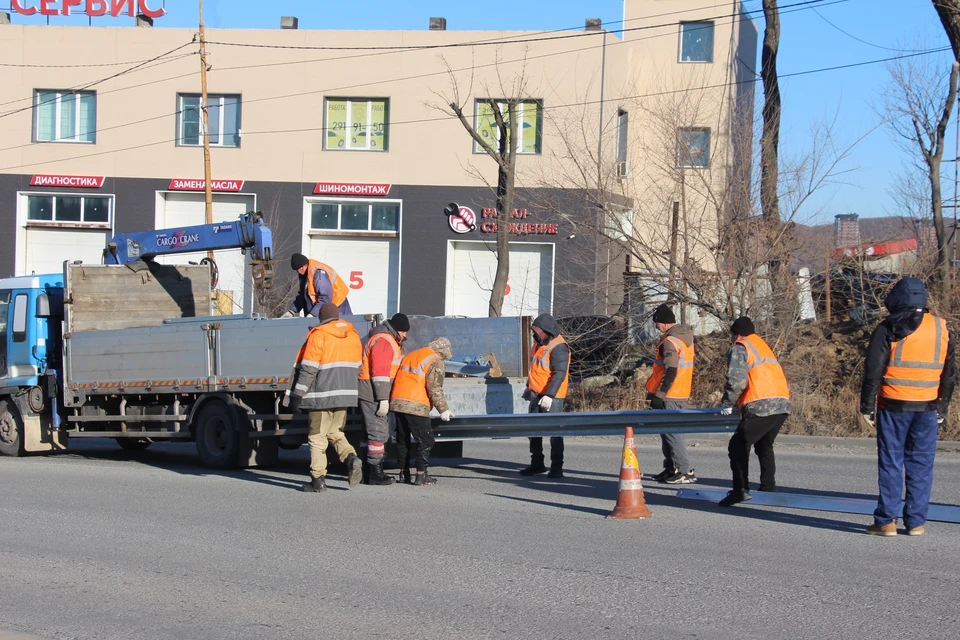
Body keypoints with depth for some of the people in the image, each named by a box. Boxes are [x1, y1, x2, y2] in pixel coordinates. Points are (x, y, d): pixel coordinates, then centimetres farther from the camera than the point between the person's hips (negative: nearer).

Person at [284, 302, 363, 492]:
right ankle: (351, 458, -7)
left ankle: (318, 479, 0)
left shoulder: (318, 335, -9)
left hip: (323, 396, -6)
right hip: (346, 396, 6)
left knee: (317, 437, 2)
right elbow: (356, 367, 16)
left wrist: (297, 396, -9)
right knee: (335, 433, 18)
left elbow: (308, 369, -12)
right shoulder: (353, 335, 11)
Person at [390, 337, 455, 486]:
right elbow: (434, 388, -11)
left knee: (402, 439, 16)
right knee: (425, 440, 0)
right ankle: (421, 475, -4)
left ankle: (404, 473, 20)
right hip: (416, 406, -8)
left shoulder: (409, 356, 23)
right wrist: (443, 409, -8)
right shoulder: (436, 362, -2)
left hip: (397, 402, 8)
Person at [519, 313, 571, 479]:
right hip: (536, 395, 9)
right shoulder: (539, 344, 13)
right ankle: (536, 464, 24)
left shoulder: (558, 347, -17)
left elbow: (559, 374, -23)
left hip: (552, 397, -9)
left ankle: (557, 467, -2)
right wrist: (528, 386, 28)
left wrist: (549, 395, -27)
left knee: (554, 431, -7)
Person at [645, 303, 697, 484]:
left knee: (671, 432, -7)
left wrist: (659, 395, -21)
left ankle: (685, 471, -8)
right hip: (681, 394, 10)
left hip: (670, 396, -10)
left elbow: (670, 372, -24)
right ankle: (671, 468, 22)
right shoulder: (685, 336, 13)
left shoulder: (670, 342, -18)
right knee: (667, 431, 17)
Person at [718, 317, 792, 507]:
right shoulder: (764, 347, 29)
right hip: (783, 405, 8)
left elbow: (737, 380, -9)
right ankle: (768, 488, 25)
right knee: (764, 446, 25)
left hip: (761, 407, -8)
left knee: (738, 446, -4)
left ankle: (741, 489, -15)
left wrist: (727, 403, 4)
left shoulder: (739, 349, 4)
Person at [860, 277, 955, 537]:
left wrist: (867, 406, -1)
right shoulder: (941, 329, 8)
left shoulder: (889, 328, -4)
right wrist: (942, 407, 19)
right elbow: (950, 373, 12)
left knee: (891, 462, 2)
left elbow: (873, 370, -7)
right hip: (927, 407, 3)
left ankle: (886, 521, 1)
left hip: (894, 405, -3)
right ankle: (916, 521, 8)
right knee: (921, 464, 8)